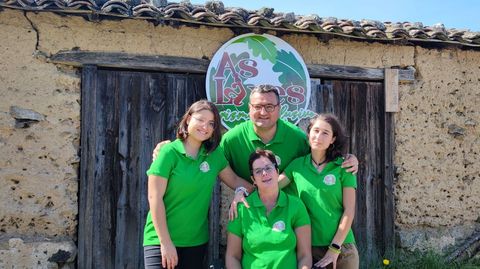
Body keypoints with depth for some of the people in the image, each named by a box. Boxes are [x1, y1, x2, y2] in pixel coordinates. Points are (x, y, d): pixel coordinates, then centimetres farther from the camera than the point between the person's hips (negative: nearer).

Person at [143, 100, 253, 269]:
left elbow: (234, 180, 11)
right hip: (162, 239, -4)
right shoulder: (169, 152, -12)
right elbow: (155, 198, -14)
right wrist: (165, 242, -15)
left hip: (197, 241, 4)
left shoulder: (215, 153, 1)